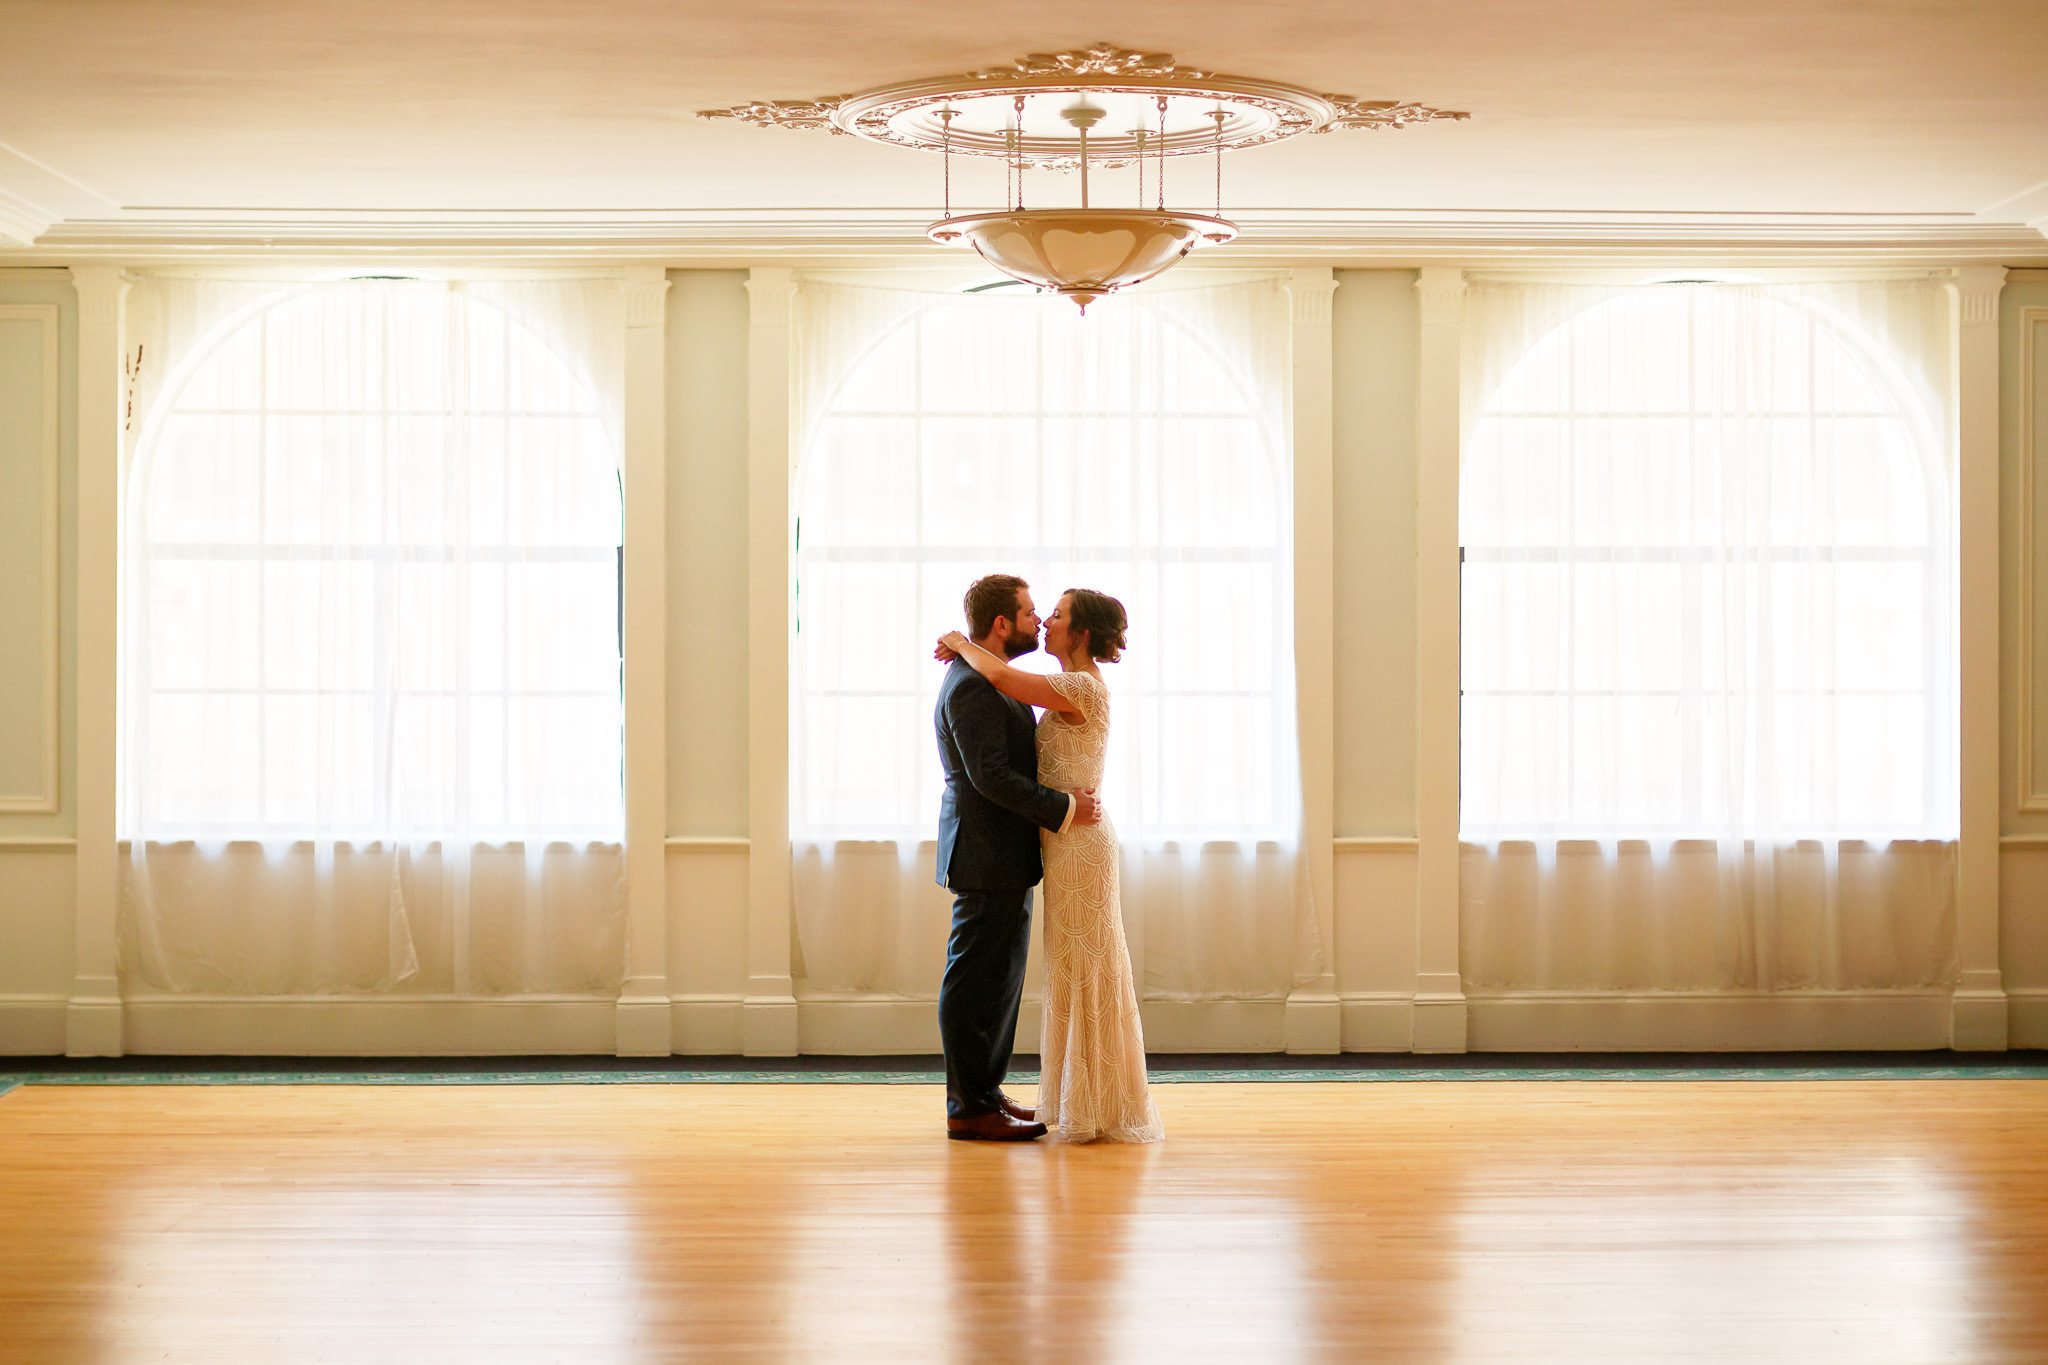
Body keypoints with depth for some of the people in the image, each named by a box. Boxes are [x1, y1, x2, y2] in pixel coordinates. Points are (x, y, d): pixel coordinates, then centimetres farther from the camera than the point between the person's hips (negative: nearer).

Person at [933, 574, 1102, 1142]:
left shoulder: (990, 680, 16)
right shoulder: (971, 687, -17)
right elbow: (990, 775, -24)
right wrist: (1064, 809, -20)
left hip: (1003, 859, 11)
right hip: (987, 858, -11)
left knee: (999, 977, 15)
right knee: (977, 982, -5)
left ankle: (986, 1092, 22)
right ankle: (969, 1108, -1)